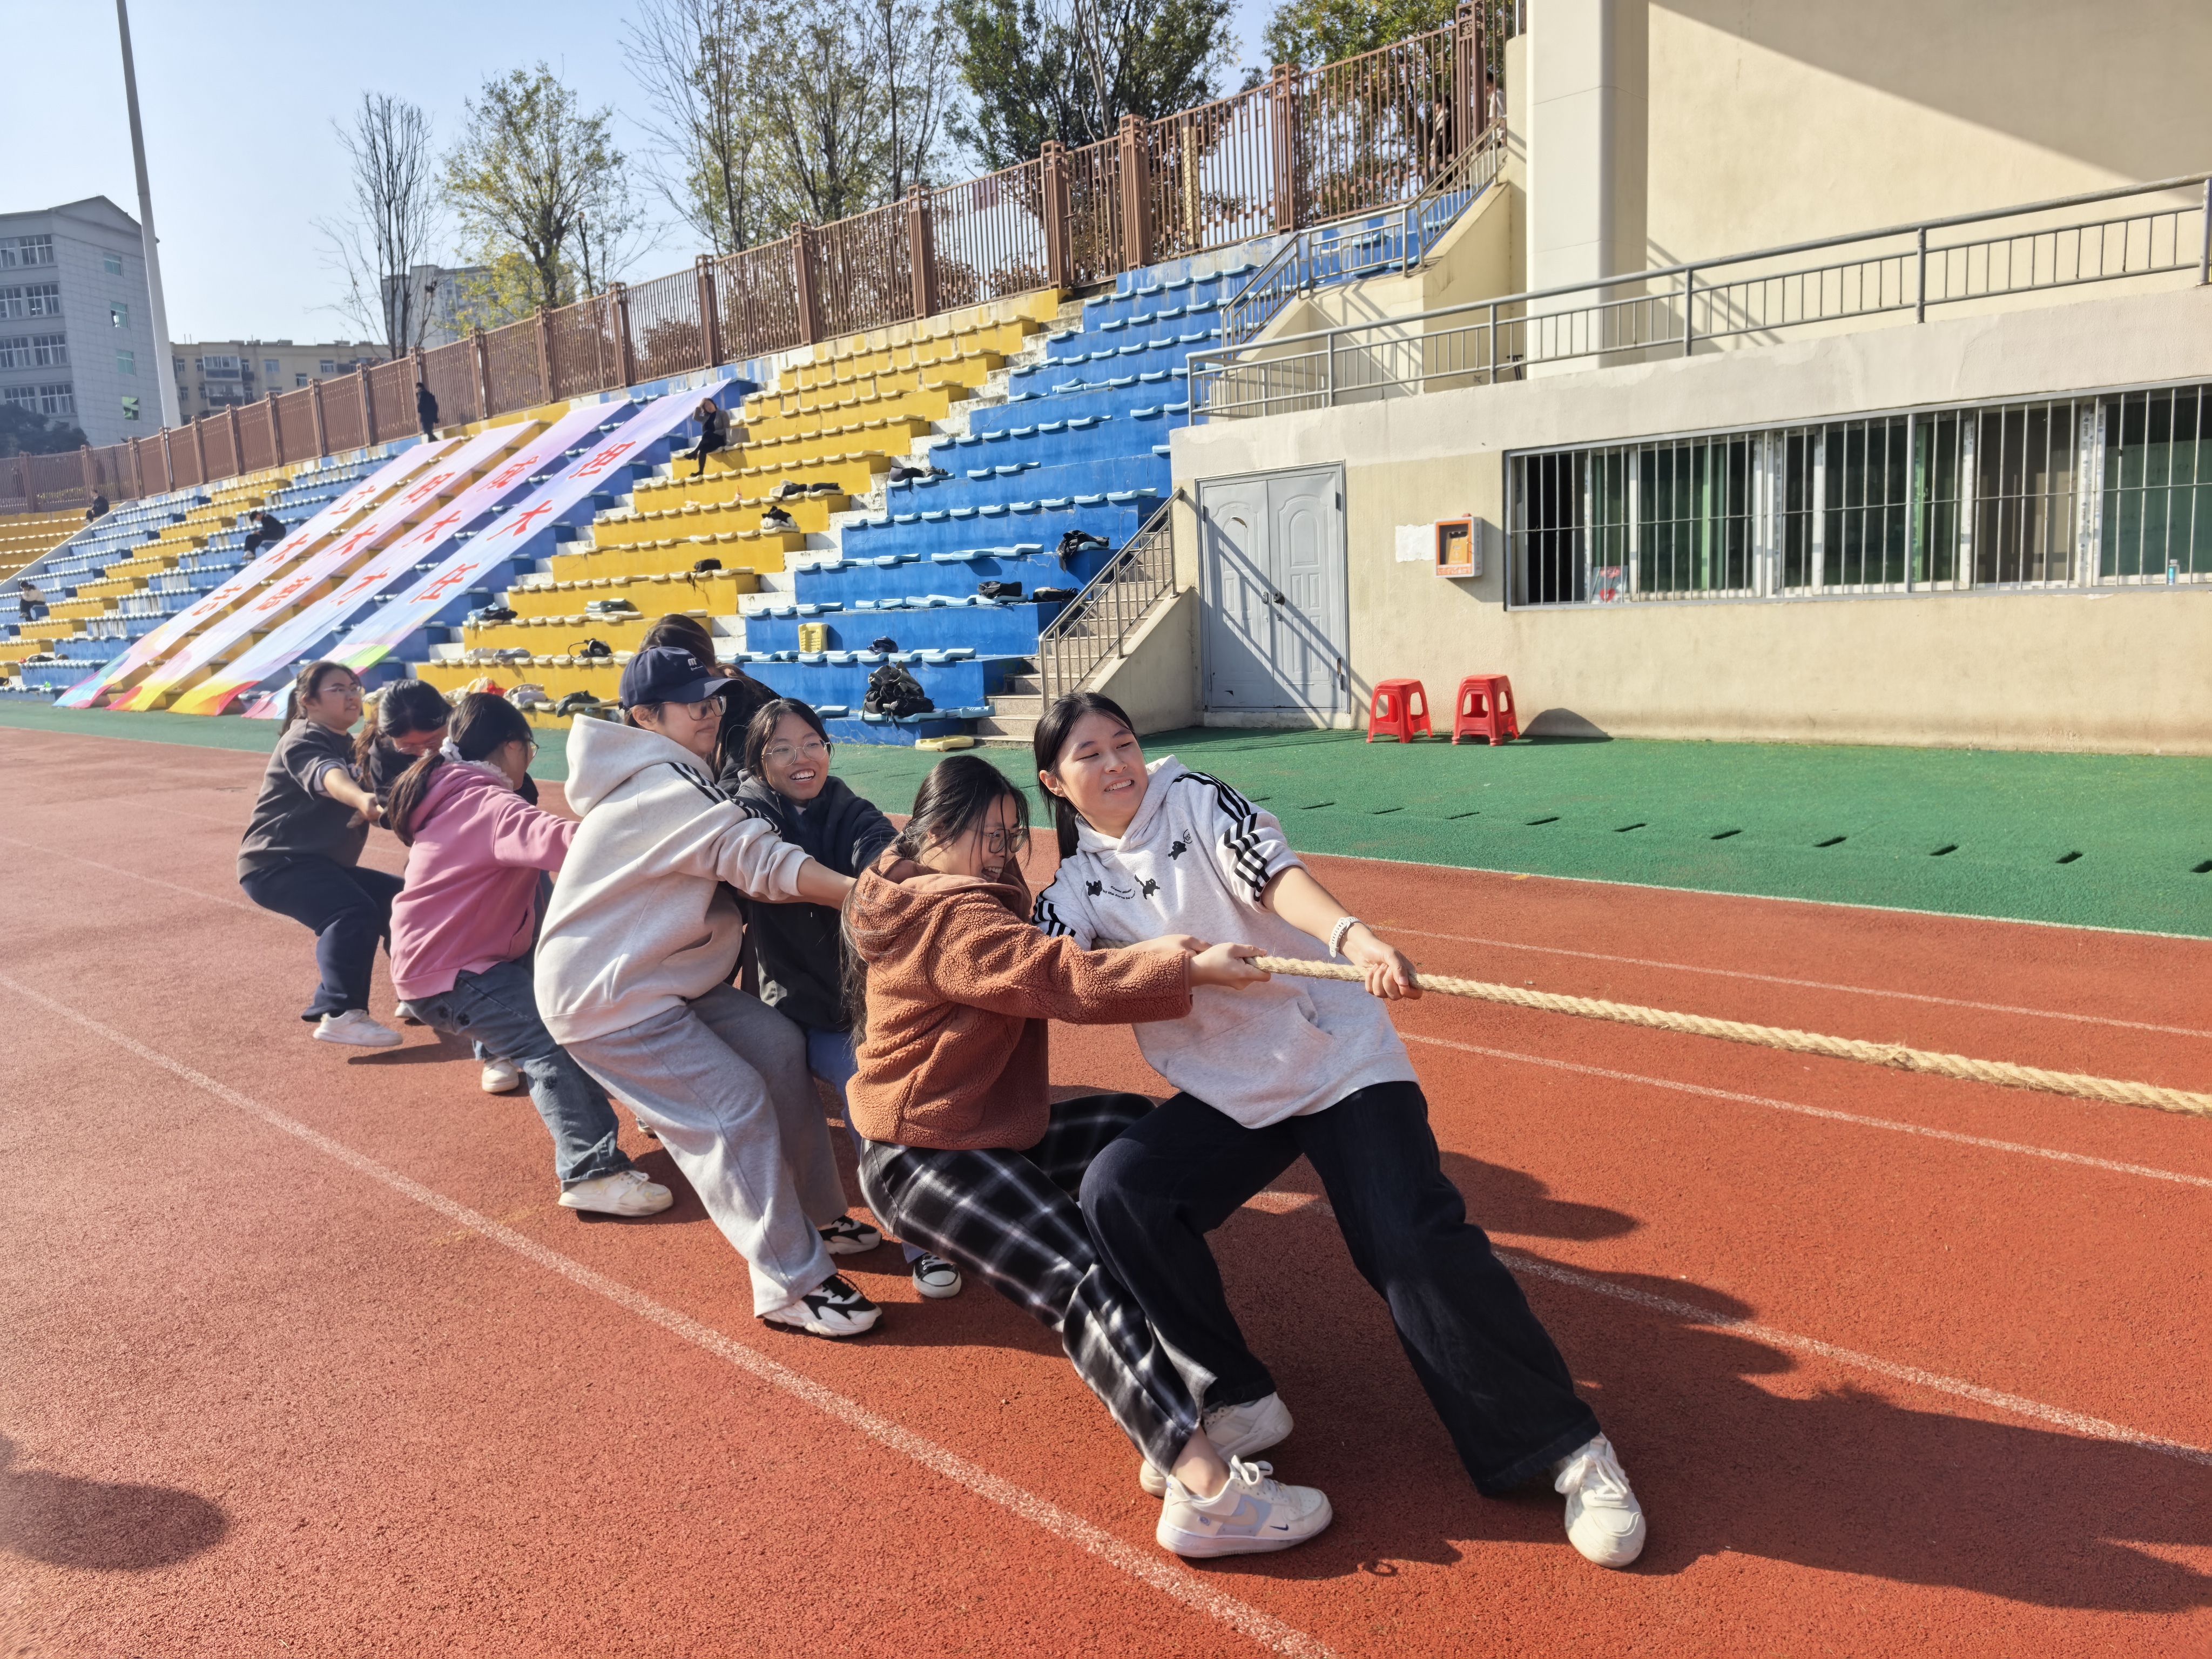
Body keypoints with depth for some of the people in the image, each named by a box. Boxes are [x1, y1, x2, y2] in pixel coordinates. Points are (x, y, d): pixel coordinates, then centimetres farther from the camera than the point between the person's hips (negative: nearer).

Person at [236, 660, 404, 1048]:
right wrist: (361, 799, -57)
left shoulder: (352, 749, 17)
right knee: (354, 912, -31)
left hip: (326, 865, 10)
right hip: (275, 863, -10)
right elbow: (326, 775, -35)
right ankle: (340, 1015, -35)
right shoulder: (303, 739, -11)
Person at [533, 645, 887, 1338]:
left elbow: (732, 860, 5)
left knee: (777, 1047, 3)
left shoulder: (674, 778, 11)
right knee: (734, 1107, -15)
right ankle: (792, 1286, -8)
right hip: (606, 996, -10)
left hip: (671, 977, 10)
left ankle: (812, 1218, 14)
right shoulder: (663, 784, -22)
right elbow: (756, 857, -32)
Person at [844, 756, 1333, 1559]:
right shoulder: (948, 918, -21)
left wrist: (1149, 955, -8)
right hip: (926, 1161, -11)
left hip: (991, 1132, 11)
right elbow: (1062, 980, -31)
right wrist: (1188, 970, -29)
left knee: (1140, 1127, 16)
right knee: (1086, 1281, -24)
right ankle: (1205, 1492, -32)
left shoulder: (939, 899, 13)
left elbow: (1037, 962, 8)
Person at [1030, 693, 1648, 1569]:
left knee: (1417, 1249, -18)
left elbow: (1275, 875, -23)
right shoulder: (1075, 888, 5)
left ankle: (1568, 1447, 0)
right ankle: (1241, 1404, 0)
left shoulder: (1192, 800, -5)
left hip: (1338, 1058, -4)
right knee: (1118, 1195, -18)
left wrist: (1354, 936, -42)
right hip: (1225, 1093, 4)